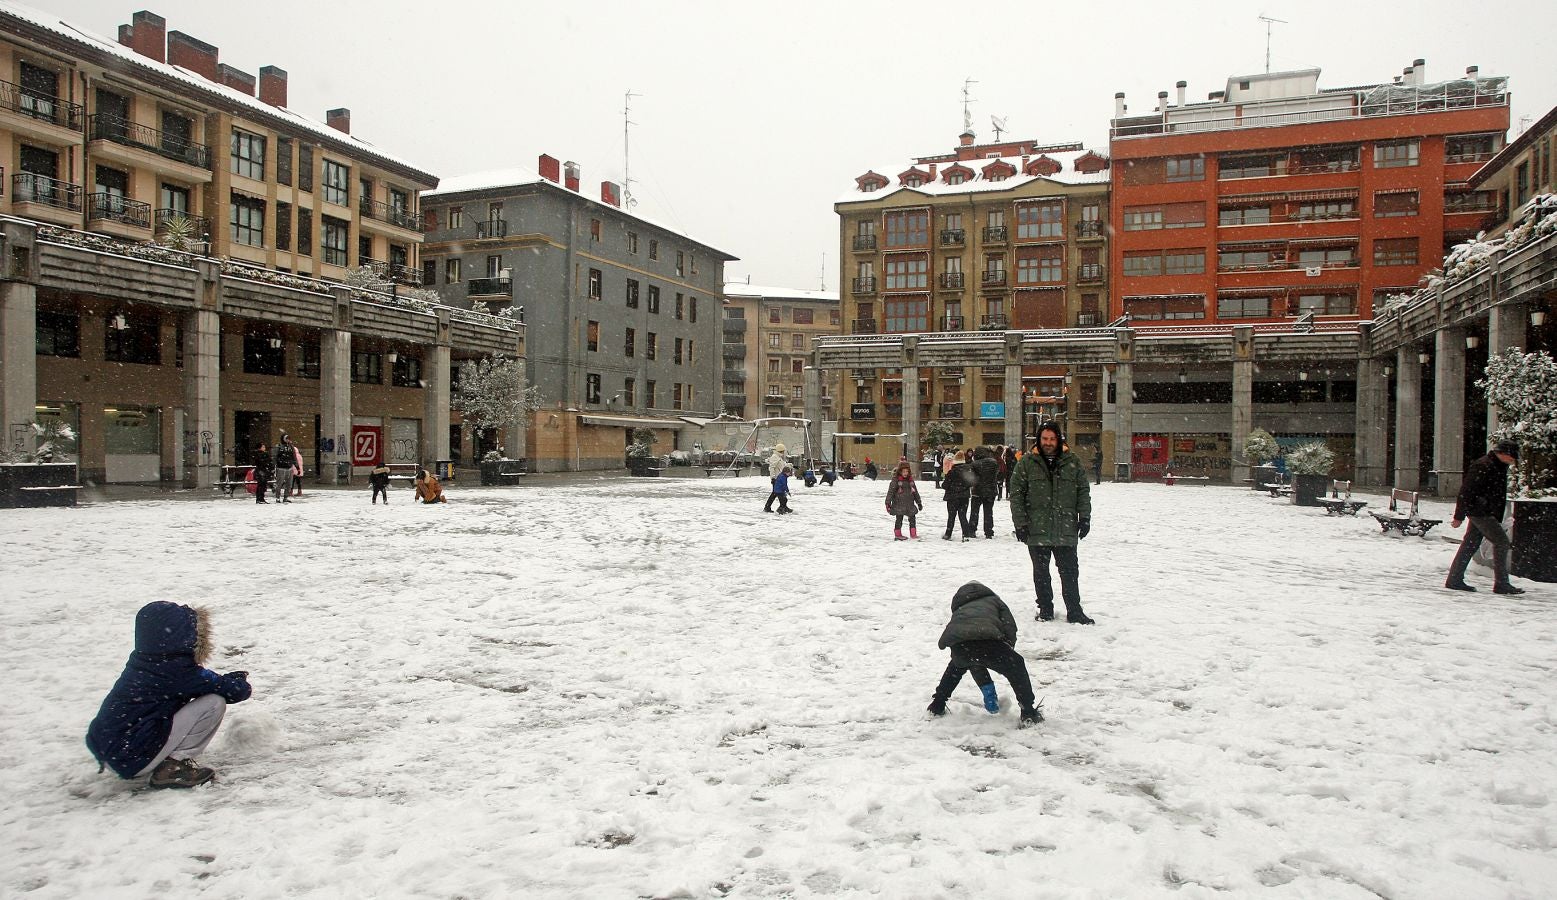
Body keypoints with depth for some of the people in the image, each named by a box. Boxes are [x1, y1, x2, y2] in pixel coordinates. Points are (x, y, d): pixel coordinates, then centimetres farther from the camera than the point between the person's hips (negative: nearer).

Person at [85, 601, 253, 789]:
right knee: (215, 702, -13)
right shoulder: (177, 670, -18)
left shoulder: (142, 662, 6)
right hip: (133, 760, -9)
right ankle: (173, 766, -8)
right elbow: (233, 690, -14)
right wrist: (241, 682, 9)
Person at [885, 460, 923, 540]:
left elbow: (915, 492, 18)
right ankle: (897, 534, 13)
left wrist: (919, 502, 20)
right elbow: (890, 491, -10)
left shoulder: (910, 480, 9)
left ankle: (913, 534, 16)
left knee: (912, 518, 6)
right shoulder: (896, 480, -8)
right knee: (899, 519, 2)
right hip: (899, 504, -5)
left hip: (909, 503, 5)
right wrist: (888, 503, -13)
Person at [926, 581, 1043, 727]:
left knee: (957, 665, 41)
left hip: (957, 646, 4)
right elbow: (1010, 628, 16)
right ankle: (1029, 713, 16)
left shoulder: (959, 608, 44)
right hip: (985, 640, -4)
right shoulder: (993, 600, 34)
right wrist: (1007, 653, 32)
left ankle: (937, 706, 44)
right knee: (1016, 665, 22)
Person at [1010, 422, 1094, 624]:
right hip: (1037, 530, -1)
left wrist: (1085, 517, 1)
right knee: (1041, 573, 10)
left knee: (1070, 571, 5)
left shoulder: (1072, 462, 6)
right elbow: (1016, 495, -1)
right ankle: (1045, 609, 22)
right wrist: (1020, 523, -7)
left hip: (1066, 530, 1)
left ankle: (1074, 611, 14)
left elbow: (1084, 491, 10)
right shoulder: (1026, 463, 0)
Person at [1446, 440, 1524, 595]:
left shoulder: (1499, 467, 14)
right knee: (1501, 541, -10)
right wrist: (1459, 516, -19)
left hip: (1487, 513, 10)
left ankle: (1454, 580, 13)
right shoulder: (1483, 467, -17)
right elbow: (1466, 492, -19)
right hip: (1480, 512, -10)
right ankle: (1501, 583, -7)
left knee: (1470, 544, 10)